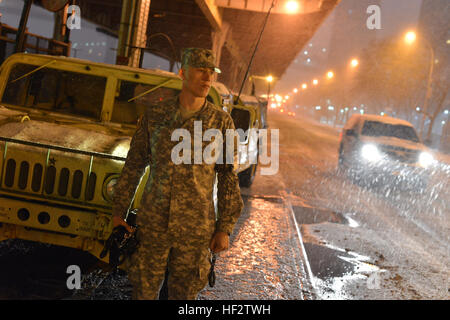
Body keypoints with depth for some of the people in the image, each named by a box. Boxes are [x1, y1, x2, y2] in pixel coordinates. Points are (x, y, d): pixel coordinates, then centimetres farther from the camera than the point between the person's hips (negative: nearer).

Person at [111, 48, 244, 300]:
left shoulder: (221, 122, -2)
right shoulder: (155, 115, 1)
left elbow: (229, 178, 1)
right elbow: (134, 166, 8)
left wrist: (225, 228, -1)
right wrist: (119, 212, 8)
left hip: (196, 230, -1)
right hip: (153, 223, 1)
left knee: (184, 294, 12)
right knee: (144, 291, 10)